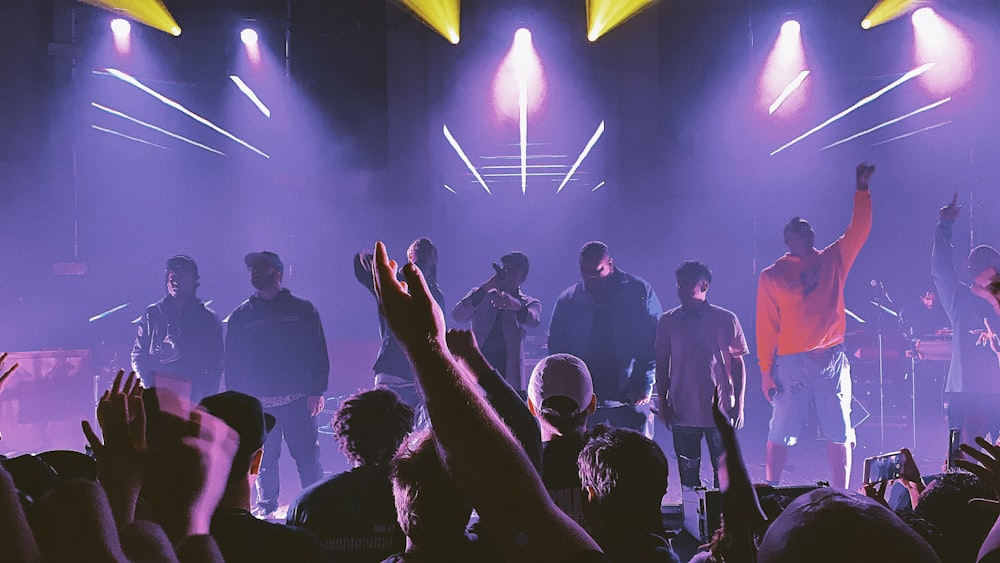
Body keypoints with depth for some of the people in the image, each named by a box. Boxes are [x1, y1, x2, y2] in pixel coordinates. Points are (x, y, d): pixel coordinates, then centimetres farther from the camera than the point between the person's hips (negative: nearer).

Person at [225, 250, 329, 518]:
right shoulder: (240, 316, 13)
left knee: (307, 454, -5)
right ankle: (266, 503, 15)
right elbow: (232, 363, 11)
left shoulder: (302, 309, 7)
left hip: (297, 399, -2)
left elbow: (318, 353, 4)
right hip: (257, 402, 2)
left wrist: (316, 391, -6)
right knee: (263, 458, 3)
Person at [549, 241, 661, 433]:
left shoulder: (639, 291, 2)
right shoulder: (568, 299, 8)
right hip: (583, 396, 2)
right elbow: (556, 345, 13)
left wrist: (646, 384, -6)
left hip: (629, 395, -2)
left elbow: (656, 341, 2)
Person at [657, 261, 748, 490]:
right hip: (682, 410, 2)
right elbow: (662, 364, 10)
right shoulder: (668, 321, 4)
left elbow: (737, 364, 4)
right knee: (688, 472, 7)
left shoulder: (725, 320, 0)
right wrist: (663, 403, 5)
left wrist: (739, 404, -1)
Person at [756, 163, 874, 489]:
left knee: (839, 435, 2)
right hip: (791, 363, -2)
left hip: (832, 360, 3)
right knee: (780, 434, -1)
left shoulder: (833, 261, 14)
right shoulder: (772, 276, 5)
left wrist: (862, 189, 0)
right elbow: (766, 325, 1)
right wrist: (766, 369, -5)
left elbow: (859, 229, 9)